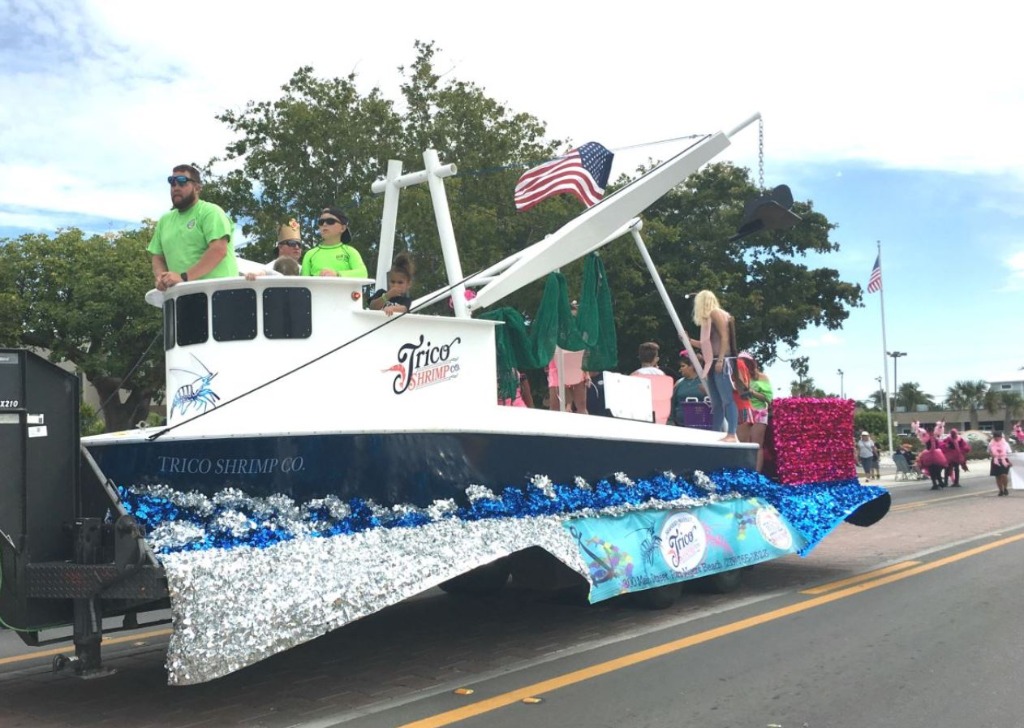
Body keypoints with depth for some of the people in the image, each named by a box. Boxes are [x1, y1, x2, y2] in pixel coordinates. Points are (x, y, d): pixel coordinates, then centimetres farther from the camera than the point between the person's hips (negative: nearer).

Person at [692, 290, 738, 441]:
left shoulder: (716, 313, -2)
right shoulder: (709, 317, 22)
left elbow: (725, 337, -12)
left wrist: (720, 360, -21)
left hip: (721, 361, -9)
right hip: (712, 363, 9)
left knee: (727, 400, -13)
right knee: (716, 403, 5)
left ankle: (731, 434, -19)